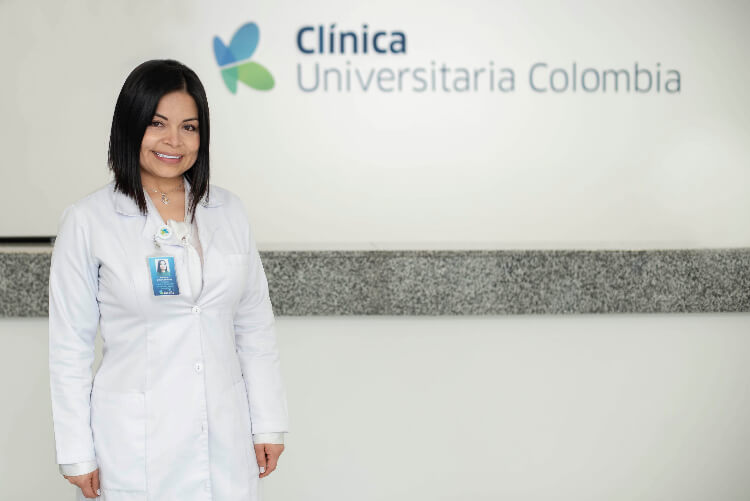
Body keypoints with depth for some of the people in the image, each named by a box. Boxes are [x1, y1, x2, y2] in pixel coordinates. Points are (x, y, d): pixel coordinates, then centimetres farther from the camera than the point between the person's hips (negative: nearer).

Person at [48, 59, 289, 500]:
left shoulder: (229, 212, 5)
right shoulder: (88, 222, -5)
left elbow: (255, 327, 9)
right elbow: (70, 345, -3)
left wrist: (269, 423, 7)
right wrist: (76, 452, -4)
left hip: (225, 443, 3)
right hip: (134, 447, -3)